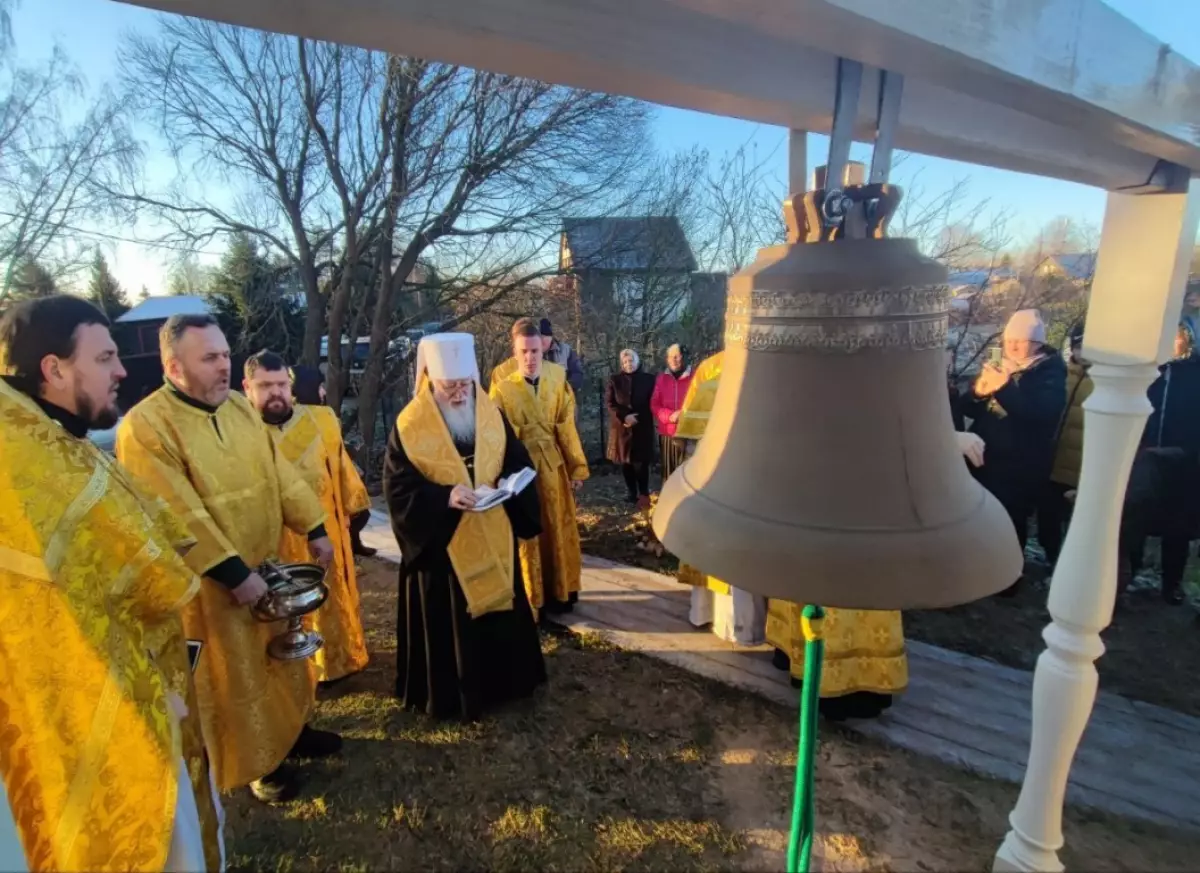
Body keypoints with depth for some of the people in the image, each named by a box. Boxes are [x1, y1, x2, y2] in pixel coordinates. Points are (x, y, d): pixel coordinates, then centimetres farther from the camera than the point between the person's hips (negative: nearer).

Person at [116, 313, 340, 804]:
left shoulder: (238, 407, 2)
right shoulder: (145, 427, -21)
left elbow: (280, 473, 5)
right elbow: (182, 517, -25)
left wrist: (314, 528, 0)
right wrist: (234, 572, -25)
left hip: (267, 564, 7)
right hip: (211, 582, -7)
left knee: (282, 655, 21)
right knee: (235, 674, 11)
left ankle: (291, 730, 42)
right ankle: (258, 763, 31)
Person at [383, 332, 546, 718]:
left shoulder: (492, 415, 1)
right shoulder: (409, 426, -11)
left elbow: (519, 463, 5)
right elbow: (398, 486, -14)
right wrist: (444, 496, -29)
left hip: (493, 538, 4)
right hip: (440, 541, -4)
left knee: (501, 612, 17)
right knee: (448, 623, 8)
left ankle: (503, 680, 37)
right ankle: (450, 694, 27)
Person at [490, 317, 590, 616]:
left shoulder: (557, 382, 1)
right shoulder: (502, 389, -6)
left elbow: (567, 428, 3)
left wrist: (577, 467, 3)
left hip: (554, 466, 3)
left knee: (558, 530, 11)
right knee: (528, 534, 7)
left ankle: (560, 592, 28)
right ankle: (532, 598, 21)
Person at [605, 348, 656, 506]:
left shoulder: (648, 379, 4)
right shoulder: (615, 380, 5)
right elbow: (609, 402, -1)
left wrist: (637, 418, -8)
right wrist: (624, 416, -13)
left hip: (642, 426, -2)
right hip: (622, 427, 2)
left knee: (641, 462, -5)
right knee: (626, 461, 5)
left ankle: (644, 494, 4)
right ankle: (631, 492, 16)